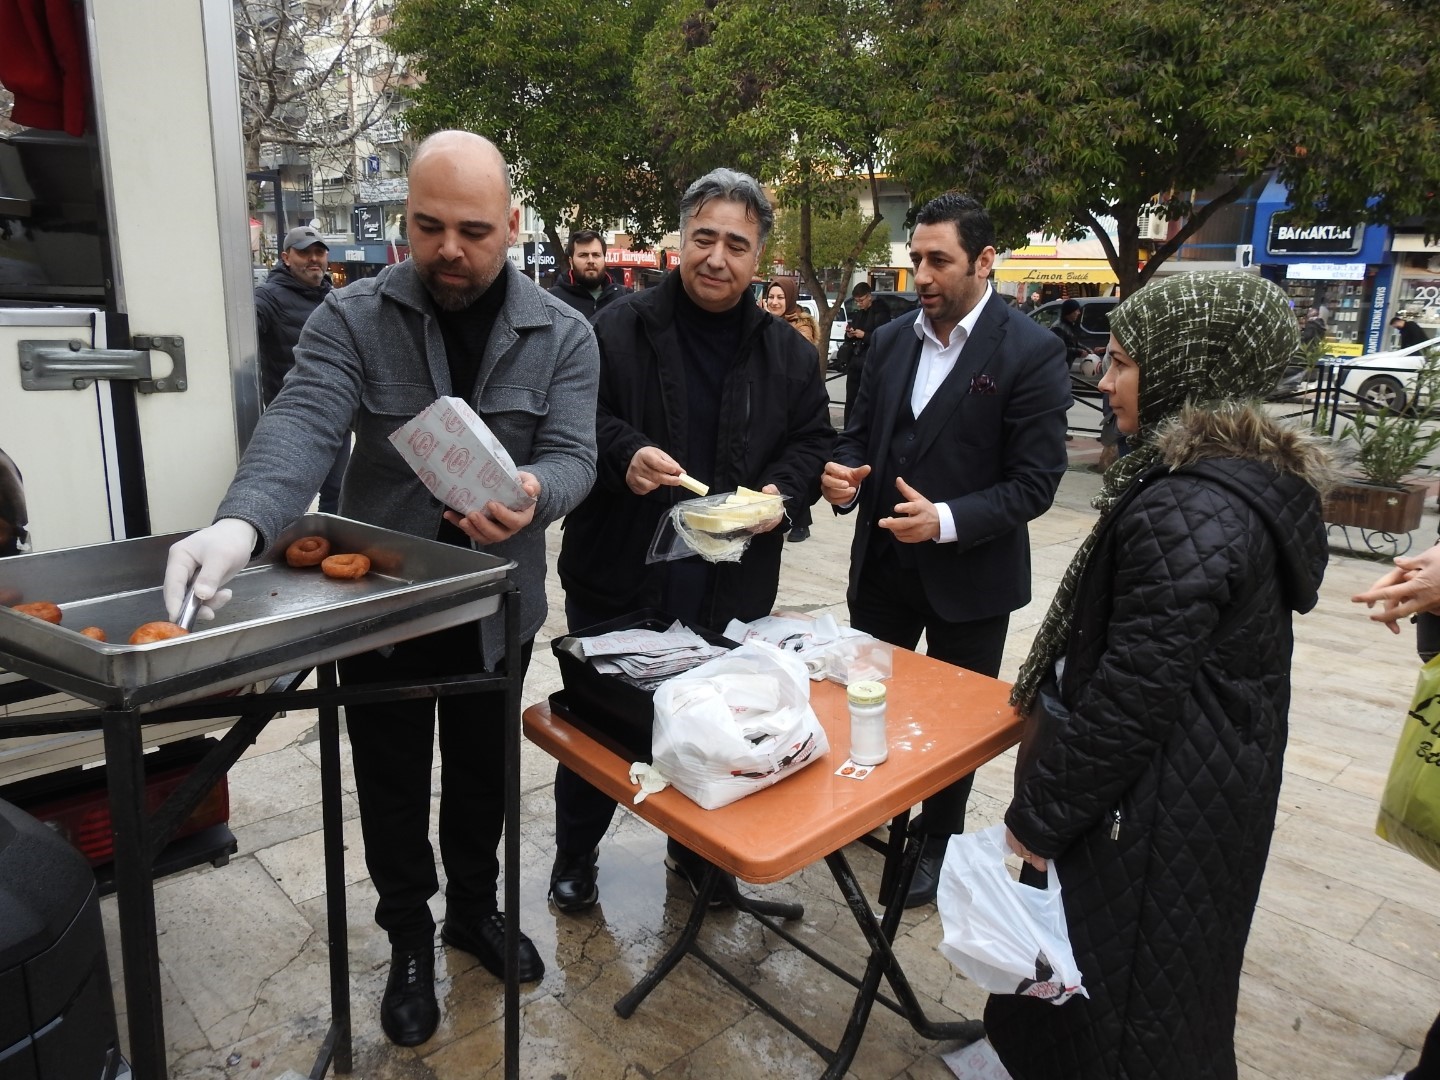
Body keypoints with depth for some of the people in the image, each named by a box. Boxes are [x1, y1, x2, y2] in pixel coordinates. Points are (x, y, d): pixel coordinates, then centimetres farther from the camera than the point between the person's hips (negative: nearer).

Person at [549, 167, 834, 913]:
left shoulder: (787, 352, 6)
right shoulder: (618, 329, -5)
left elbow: (813, 441, 10)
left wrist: (783, 492, -9)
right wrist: (622, 456, -25)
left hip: (732, 588, 3)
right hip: (618, 576, -2)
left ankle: (696, 850, 42)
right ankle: (575, 857, 37)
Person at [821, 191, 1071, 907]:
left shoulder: (1032, 352, -14)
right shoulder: (891, 340, 3)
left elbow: (1035, 482, -15)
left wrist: (948, 521, -28)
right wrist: (842, 477, -13)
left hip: (969, 573, -4)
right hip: (882, 562, 5)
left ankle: (938, 842, 37)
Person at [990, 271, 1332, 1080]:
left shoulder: (1187, 509, -28)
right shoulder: (1257, 476, 3)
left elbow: (1132, 696, -27)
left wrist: (1041, 817, -15)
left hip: (1153, 805, -10)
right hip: (1211, 785, 10)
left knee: (1106, 990, 12)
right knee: (1166, 989, 27)